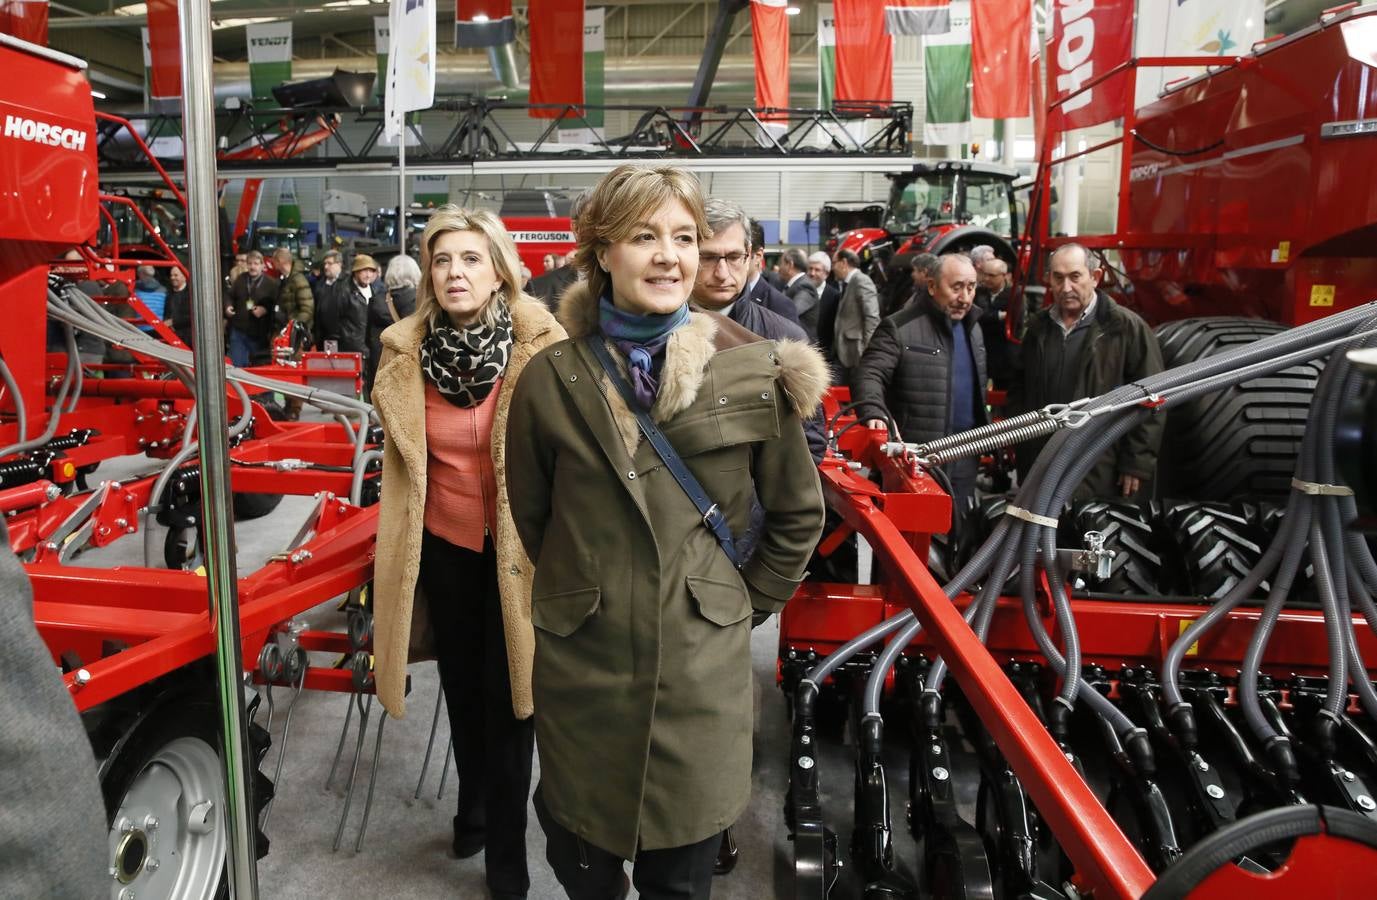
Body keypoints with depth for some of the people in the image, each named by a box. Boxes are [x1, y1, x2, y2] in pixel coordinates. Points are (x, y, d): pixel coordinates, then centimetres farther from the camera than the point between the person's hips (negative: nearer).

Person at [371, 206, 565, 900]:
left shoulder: (542, 346, -15)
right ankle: (473, 808, 47)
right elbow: (401, 458, 8)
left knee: (507, 697, 5)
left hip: (517, 547, -4)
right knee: (462, 686, 21)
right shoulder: (404, 352, -4)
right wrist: (399, 554, 13)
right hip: (443, 545, 4)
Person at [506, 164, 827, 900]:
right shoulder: (551, 379, -3)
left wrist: (745, 598, 7)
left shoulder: (752, 370, -5)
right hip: (581, 662, 1)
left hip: (702, 665, 0)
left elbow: (798, 512, 6)